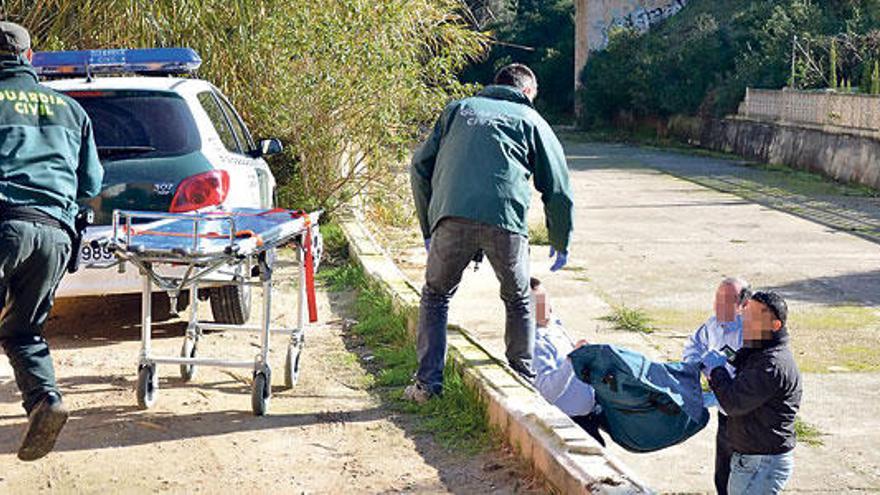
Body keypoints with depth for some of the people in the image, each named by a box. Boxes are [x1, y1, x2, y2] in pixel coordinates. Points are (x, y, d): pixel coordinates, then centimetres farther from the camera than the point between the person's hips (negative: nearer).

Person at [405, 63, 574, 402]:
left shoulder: (458, 109, 27)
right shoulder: (530, 120, 21)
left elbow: (421, 167, 21)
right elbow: (558, 189, 19)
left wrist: (428, 228, 27)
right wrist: (560, 242, 31)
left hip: (451, 218, 1)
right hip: (506, 222, -1)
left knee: (435, 296, 19)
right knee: (518, 302, 21)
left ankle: (428, 382, 12)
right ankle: (524, 379, 22)